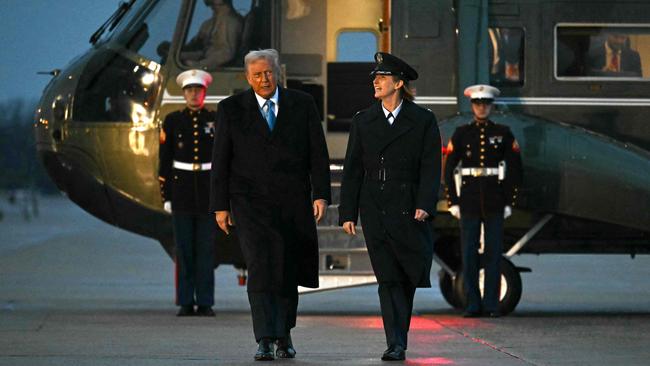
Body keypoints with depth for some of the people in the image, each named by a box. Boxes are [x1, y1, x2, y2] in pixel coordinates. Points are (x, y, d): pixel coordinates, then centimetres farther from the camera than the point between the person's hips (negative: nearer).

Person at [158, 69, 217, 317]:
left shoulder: (216, 120, 4)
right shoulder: (172, 121, 4)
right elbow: (165, 161, 4)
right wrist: (166, 196, -1)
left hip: (208, 191, 0)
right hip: (181, 190, 0)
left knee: (206, 248, 0)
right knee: (184, 249, 1)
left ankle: (205, 303, 3)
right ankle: (186, 303, 5)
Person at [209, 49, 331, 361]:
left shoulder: (302, 104, 5)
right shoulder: (231, 109, 3)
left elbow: (318, 152, 4)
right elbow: (220, 160, 4)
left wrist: (320, 194, -5)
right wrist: (220, 205, 0)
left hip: (292, 203, 2)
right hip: (251, 202, -2)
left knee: (288, 271, 9)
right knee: (261, 268, -15)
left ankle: (284, 334, 28)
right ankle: (265, 341, -18)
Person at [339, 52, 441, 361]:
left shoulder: (423, 120, 2)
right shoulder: (363, 122, 9)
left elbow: (431, 167, -2)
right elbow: (352, 170, 8)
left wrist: (424, 205, -15)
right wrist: (347, 214, 2)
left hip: (409, 209, -1)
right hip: (375, 211, 1)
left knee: (416, 272, 1)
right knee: (388, 278, -3)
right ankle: (395, 344, -4)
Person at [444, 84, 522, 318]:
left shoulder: (503, 134, 7)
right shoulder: (461, 134, 6)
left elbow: (515, 170, 7)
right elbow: (449, 170, 6)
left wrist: (509, 201, 1)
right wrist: (453, 202, 0)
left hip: (495, 202, 0)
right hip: (469, 201, 0)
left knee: (494, 254, 0)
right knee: (469, 254, -1)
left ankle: (491, 305, 4)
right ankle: (472, 305, 4)